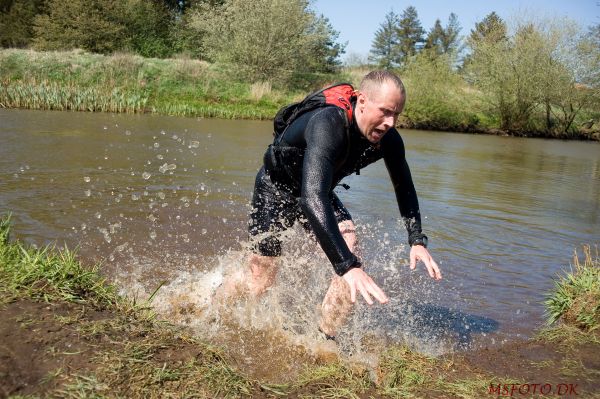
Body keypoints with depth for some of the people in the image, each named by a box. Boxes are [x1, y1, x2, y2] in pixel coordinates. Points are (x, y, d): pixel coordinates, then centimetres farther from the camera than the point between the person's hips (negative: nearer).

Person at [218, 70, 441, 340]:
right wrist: (347, 266, -58)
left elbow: (404, 188, -1)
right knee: (259, 283, 1)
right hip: (275, 189, -5)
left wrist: (417, 240, -14)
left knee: (351, 254, -19)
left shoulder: (388, 140, -19)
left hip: (319, 194, 5)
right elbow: (312, 198, -51)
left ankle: (325, 339, -2)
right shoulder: (328, 126, -40)